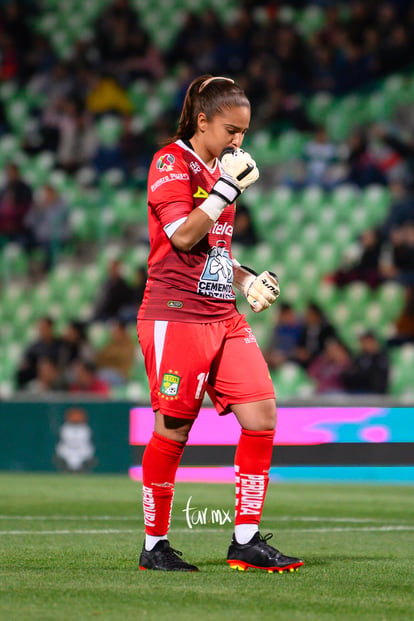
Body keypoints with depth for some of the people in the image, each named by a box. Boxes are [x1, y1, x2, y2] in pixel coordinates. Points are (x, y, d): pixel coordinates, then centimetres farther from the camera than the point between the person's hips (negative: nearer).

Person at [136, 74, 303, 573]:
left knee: (261, 415, -2)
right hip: (176, 315, -8)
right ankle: (154, 546, 9)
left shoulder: (219, 172, 20)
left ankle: (246, 541, 4)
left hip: (223, 317, 8)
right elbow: (183, 235, -17)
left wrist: (249, 281, 14)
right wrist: (227, 186, -16)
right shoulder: (171, 162, -5)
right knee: (173, 430, -4)